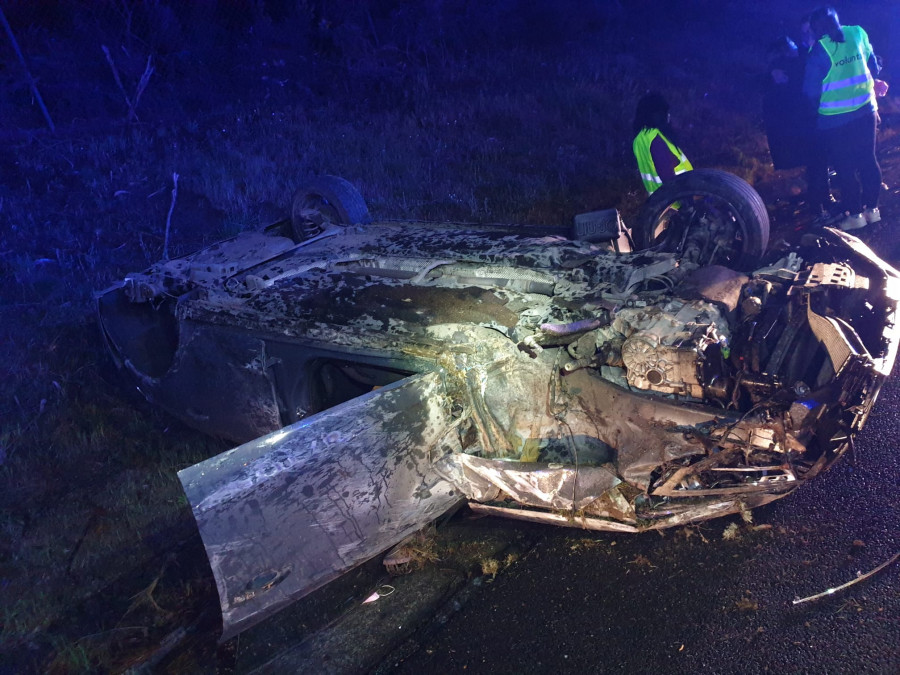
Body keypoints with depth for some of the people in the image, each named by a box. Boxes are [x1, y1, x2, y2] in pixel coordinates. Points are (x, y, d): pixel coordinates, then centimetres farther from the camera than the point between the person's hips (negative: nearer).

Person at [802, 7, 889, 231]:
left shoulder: (819, 50, -12)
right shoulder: (857, 34, 3)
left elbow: (811, 89, -9)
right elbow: (873, 66, 13)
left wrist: (815, 111, 8)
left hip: (835, 119, -5)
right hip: (865, 111, 5)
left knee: (845, 167, 5)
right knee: (868, 160, 14)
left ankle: (855, 214, 11)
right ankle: (872, 208, 22)